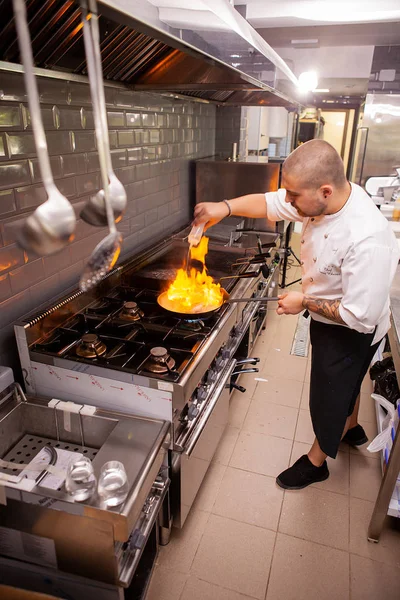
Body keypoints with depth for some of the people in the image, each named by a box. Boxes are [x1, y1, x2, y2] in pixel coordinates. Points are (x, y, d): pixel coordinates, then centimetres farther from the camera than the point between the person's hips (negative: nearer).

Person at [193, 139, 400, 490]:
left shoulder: (367, 240, -40)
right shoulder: (325, 199, -16)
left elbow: (360, 316, -34)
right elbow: (269, 203, -4)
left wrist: (305, 302, -23)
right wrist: (225, 207, -19)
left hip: (351, 332, -8)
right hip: (329, 318, 8)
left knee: (329, 397, 14)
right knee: (345, 381, 31)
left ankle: (316, 462, 42)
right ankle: (351, 429, 61)